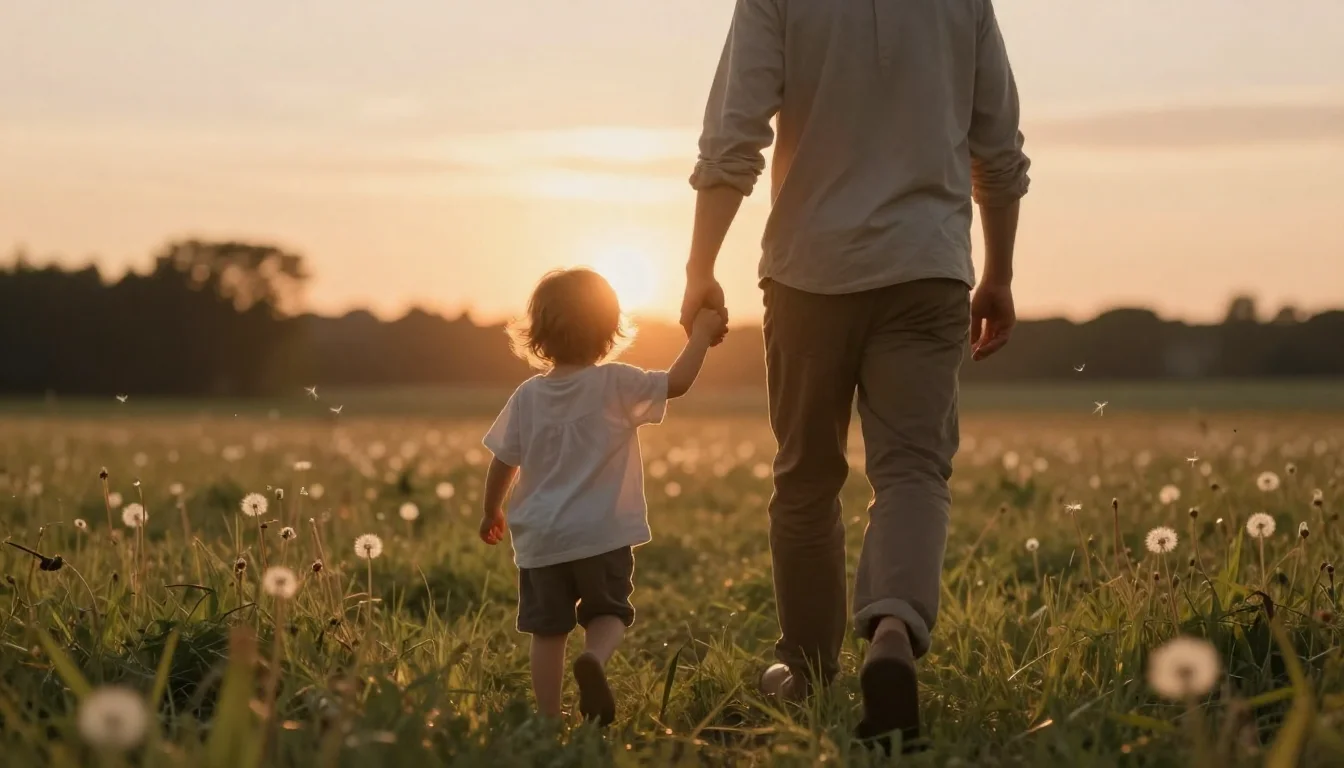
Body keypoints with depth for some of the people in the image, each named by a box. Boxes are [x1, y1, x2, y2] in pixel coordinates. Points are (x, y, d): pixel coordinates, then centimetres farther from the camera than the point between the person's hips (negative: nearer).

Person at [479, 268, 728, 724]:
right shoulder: (615, 384, -9)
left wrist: (491, 512, 22)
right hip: (602, 534, -2)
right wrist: (701, 334, 4)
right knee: (607, 613, 13)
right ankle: (594, 657, -18)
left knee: (547, 627, 11)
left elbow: (503, 463, 6)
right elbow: (677, 383, -10)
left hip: (540, 539, 2)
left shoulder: (527, 397, 1)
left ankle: (549, 716, 5)